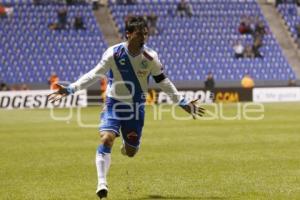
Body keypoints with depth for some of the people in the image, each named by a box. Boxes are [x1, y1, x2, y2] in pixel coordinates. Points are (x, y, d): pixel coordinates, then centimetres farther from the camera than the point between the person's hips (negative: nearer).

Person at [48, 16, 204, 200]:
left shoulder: (151, 57, -11)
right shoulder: (113, 54, -16)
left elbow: (163, 81, 2)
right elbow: (94, 75, -10)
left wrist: (183, 103, 1)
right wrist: (69, 90, -19)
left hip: (136, 108, 2)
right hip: (114, 104, -2)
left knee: (131, 152, 7)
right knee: (106, 139, -24)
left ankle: (127, 146, 47)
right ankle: (102, 184, -21)